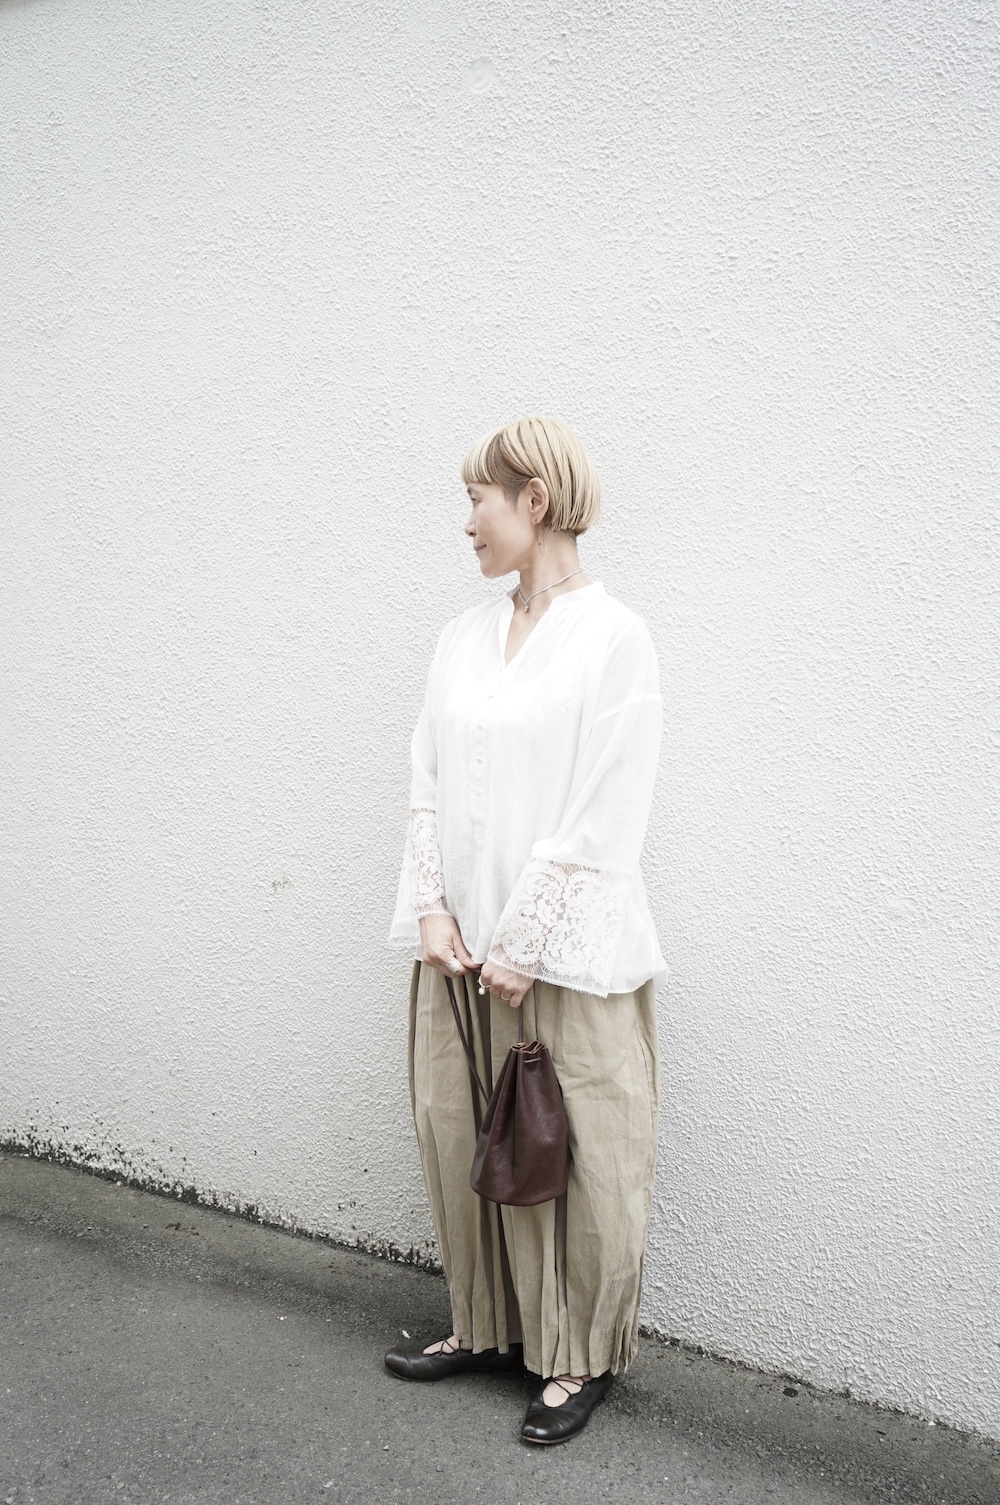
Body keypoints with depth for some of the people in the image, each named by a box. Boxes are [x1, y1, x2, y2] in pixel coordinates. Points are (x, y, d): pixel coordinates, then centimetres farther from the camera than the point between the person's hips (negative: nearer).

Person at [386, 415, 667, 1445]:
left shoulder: (612, 638, -10)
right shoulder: (466, 635, 9)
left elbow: (602, 818, -14)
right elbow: (429, 777, 8)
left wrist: (522, 943, -14)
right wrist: (433, 907, -3)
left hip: (564, 952, -6)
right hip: (463, 945, 6)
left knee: (573, 1156, 6)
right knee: (457, 1133, 14)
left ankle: (579, 1358, 27)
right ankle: (487, 1326, 35)